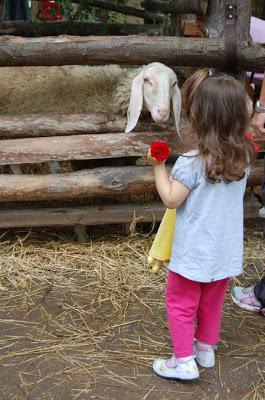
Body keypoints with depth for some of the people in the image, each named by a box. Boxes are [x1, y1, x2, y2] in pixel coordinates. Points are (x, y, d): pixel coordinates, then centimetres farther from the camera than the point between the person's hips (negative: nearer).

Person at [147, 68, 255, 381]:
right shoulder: (243, 158, -6)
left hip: (194, 252, -6)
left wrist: (158, 166, -10)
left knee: (180, 304, 12)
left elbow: (170, 200, -17)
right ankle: (206, 349, 40)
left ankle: (184, 361, 18)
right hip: (225, 250, 6)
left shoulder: (191, 163, -25)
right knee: (212, 302, 24)